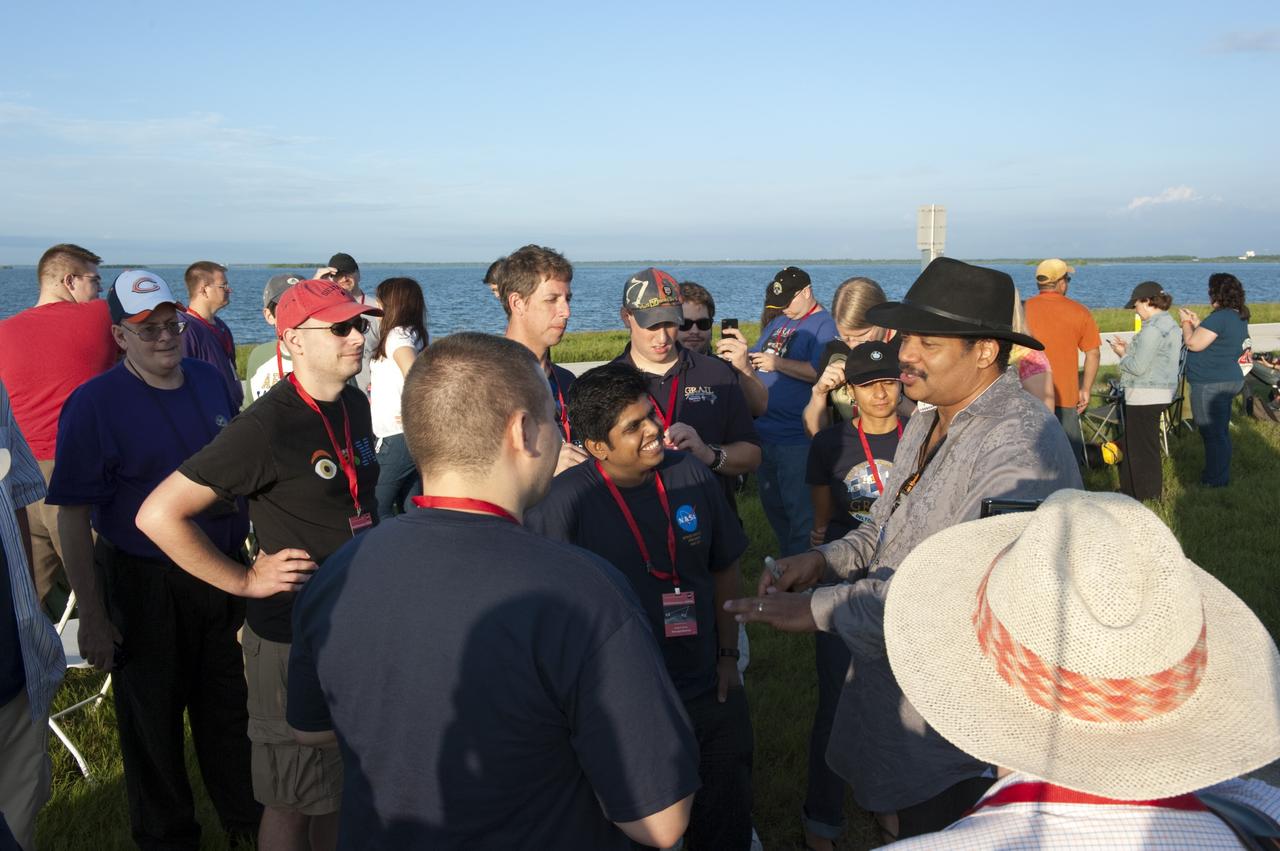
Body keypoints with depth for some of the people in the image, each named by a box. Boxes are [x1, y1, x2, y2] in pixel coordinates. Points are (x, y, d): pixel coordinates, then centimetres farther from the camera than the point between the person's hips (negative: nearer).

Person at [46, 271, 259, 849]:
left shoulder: (210, 381, 1)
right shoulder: (94, 404, -15)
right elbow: (72, 518, -15)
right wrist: (91, 616, -16)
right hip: (143, 585, -5)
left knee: (229, 704, 19)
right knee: (153, 719, 13)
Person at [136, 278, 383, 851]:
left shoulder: (354, 405, 3)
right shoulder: (267, 426, -21)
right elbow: (158, 515, -22)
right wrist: (247, 582, -18)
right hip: (294, 635, -7)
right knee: (296, 800, 10)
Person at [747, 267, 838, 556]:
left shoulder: (824, 325, -9)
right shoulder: (779, 322, 15)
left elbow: (820, 372, -23)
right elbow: (756, 357, 23)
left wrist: (777, 363, -17)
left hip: (795, 437, -9)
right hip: (765, 431, 9)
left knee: (799, 510, 0)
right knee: (771, 502, 19)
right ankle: (786, 557, 35)